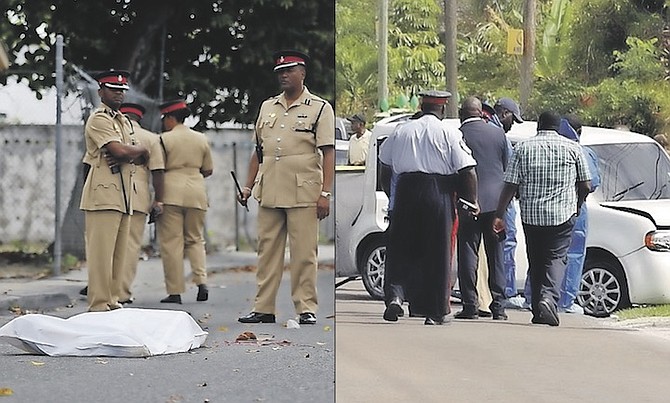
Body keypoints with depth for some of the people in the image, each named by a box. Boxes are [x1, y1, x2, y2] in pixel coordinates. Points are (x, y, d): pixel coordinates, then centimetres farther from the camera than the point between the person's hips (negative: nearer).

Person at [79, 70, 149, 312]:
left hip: (123, 196, 9)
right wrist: (140, 150, 0)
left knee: (119, 254, 9)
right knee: (101, 253, -10)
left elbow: (138, 157, 20)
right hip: (103, 194, -9)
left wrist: (128, 153, -2)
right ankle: (98, 305, -11)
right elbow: (120, 151, -19)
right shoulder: (99, 120, -7)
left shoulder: (124, 121, 22)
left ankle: (112, 301, 12)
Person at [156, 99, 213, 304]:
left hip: (171, 193, -4)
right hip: (196, 193, 4)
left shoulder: (165, 139, -5)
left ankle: (175, 291, -3)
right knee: (195, 239, 16)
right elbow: (208, 170, 15)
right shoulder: (201, 139, 9)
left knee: (172, 242, -1)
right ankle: (201, 281, -3)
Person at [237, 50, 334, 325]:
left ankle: (306, 308, 1)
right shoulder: (267, 107, 16)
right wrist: (248, 186, 12)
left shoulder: (319, 108, 1)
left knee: (304, 253, -4)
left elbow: (328, 153, -5)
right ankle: (263, 308, 10)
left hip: (303, 194, -5)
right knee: (267, 251, 6)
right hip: (269, 193, 5)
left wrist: (325, 193, -13)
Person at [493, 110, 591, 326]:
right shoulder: (573, 148, 4)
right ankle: (549, 296, -27)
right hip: (563, 214, -1)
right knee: (556, 258, -2)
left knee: (536, 262, 12)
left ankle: (538, 311, 14)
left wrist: (499, 215, -1)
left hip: (531, 215, 1)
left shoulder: (523, 148, 3)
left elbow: (510, 186, -2)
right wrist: (577, 206, 24)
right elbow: (585, 185, 6)